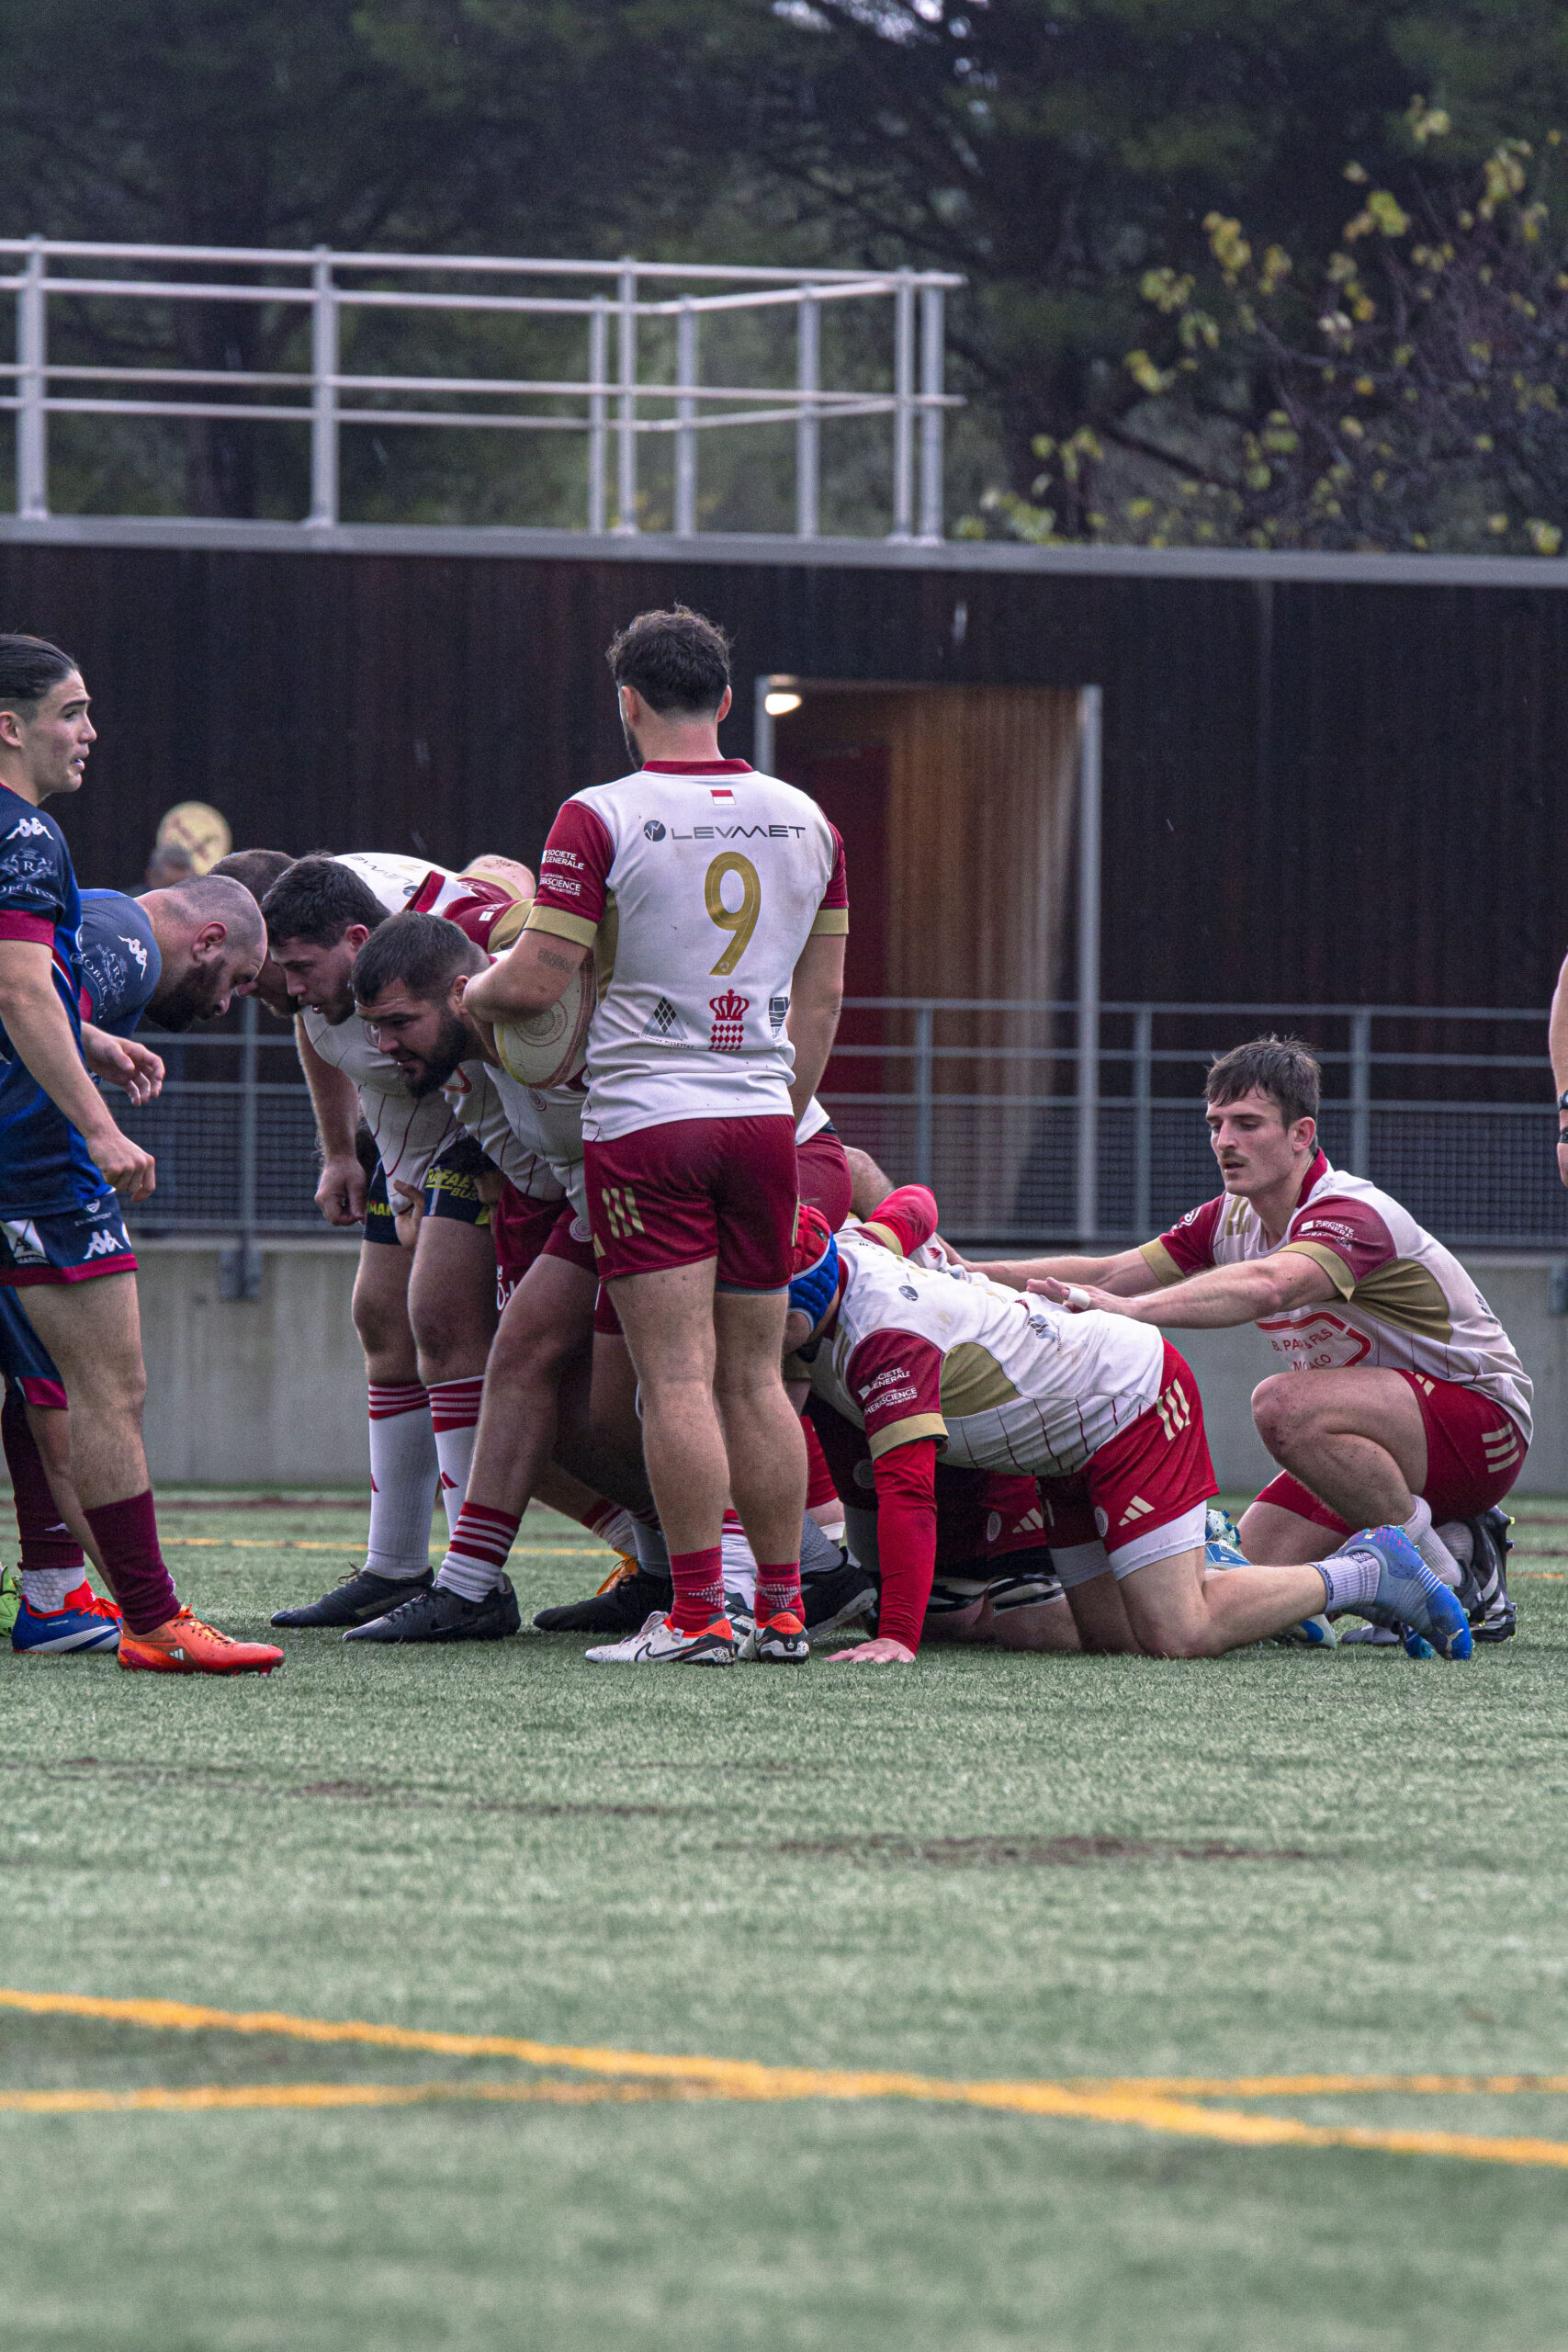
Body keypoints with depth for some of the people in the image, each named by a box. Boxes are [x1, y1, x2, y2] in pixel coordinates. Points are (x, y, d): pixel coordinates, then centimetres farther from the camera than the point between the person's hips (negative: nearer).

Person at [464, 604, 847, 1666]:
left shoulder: (601, 820, -9)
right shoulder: (806, 821, 8)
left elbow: (536, 985, -10)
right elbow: (821, 1000, 13)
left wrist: (464, 988, 11)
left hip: (647, 1115, -5)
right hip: (762, 1116, 5)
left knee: (678, 1377, -7)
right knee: (755, 1376, 10)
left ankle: (698, 1615, -10)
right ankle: (783, 1609, 9)